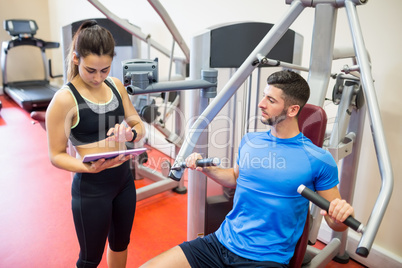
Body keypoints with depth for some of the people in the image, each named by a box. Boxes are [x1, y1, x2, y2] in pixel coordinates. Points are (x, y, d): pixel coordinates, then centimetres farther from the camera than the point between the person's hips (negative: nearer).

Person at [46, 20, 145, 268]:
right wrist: (89, 167, -29)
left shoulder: (116, 85, 0)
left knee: (120, 242, 25)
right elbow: (56, 155, -11)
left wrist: (130, 133, -17)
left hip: (124, 178, 6)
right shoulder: (64, 99, -17)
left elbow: (139, 125, 6)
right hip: (91, 187, -5)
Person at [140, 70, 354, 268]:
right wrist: (206, 168, 8)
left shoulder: (318, 160, -9)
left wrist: (342, 214, -23)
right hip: (221, 241, 4)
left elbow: (335, 222, 0)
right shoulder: (250, 141, 4)